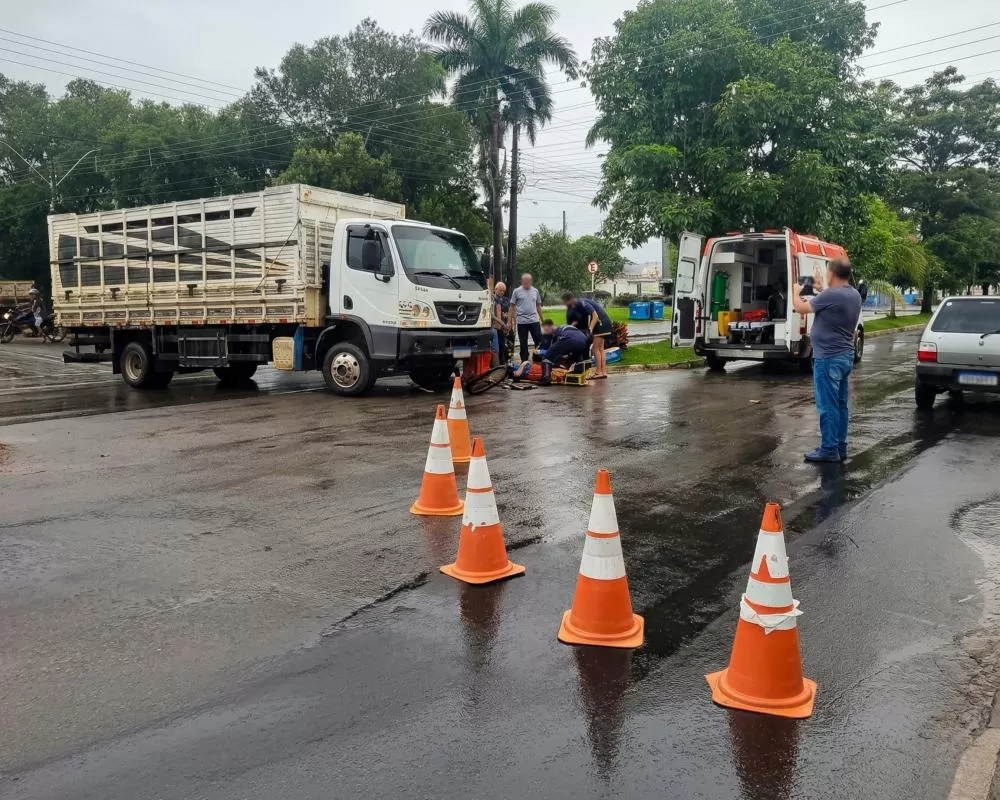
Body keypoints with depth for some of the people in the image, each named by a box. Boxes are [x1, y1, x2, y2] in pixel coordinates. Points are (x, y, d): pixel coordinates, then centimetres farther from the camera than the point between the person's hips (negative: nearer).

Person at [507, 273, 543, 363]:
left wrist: (541, 319, 14)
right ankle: (524, 362, 15)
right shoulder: (517, 291, 0)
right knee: (523, 344, 6)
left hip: (534, 321, 2)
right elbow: (512, 307, 1)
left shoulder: (535, 291, 9)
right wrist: (509, 321, -4)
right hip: (522, 322, -2)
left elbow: (538, 306, 16)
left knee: (539, 341, 0)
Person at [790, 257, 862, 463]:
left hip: (828, 358, -9)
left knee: (827, 406, -4)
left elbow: (800, 307, -8)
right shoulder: (854, 295, 8)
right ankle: (840, 447, 19)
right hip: (845, 356, 9)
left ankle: (829, 449, 1)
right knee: (840, 404, 13)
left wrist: (796, 292, 11)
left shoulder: (830, 295, -20)